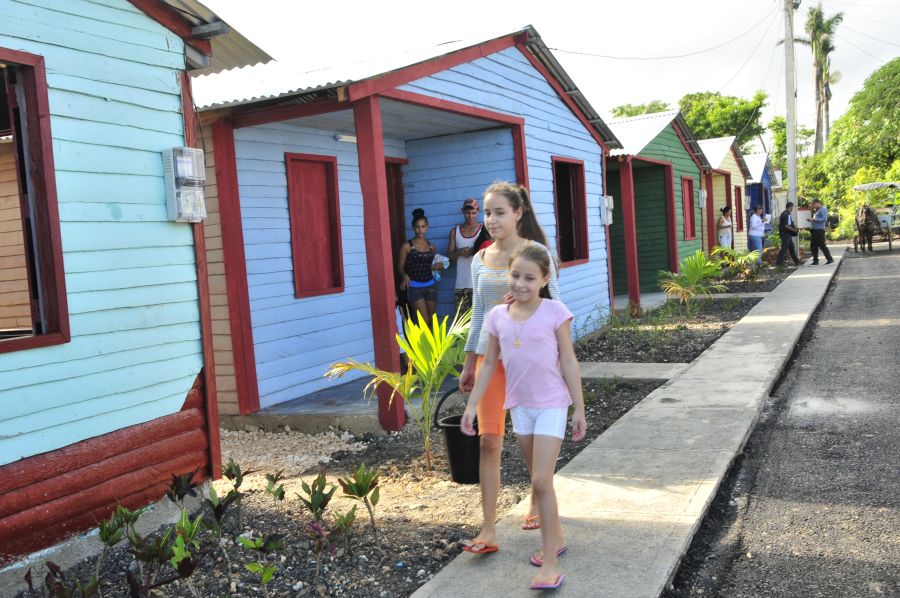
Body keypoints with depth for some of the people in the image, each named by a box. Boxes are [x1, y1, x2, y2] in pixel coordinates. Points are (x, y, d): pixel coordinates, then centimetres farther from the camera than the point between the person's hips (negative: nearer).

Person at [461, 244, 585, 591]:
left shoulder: (554, 312, -12)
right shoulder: (498, 316, -1)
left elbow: (569, 362, -7)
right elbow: (489, 365, 7)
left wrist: (579, 408, -6)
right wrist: (472, 406, 5)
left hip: (551, 405, -5)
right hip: (520, 406, 5)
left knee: (541, 481, -10)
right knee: (540, 480, 17)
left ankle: (550, 562, -1)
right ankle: (555, 538, 35)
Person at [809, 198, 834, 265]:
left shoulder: (823, 209, -8)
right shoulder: (815, 210, 18)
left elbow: (824, 219, -17)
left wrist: (814, 219, -19)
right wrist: (811, 219, 7)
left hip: (819, 230, -9)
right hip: (814, 230, 9)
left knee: (822, 245, -6)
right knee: (813, 246, 7)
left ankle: (830, 259, 2)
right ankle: (815, 260, 13)